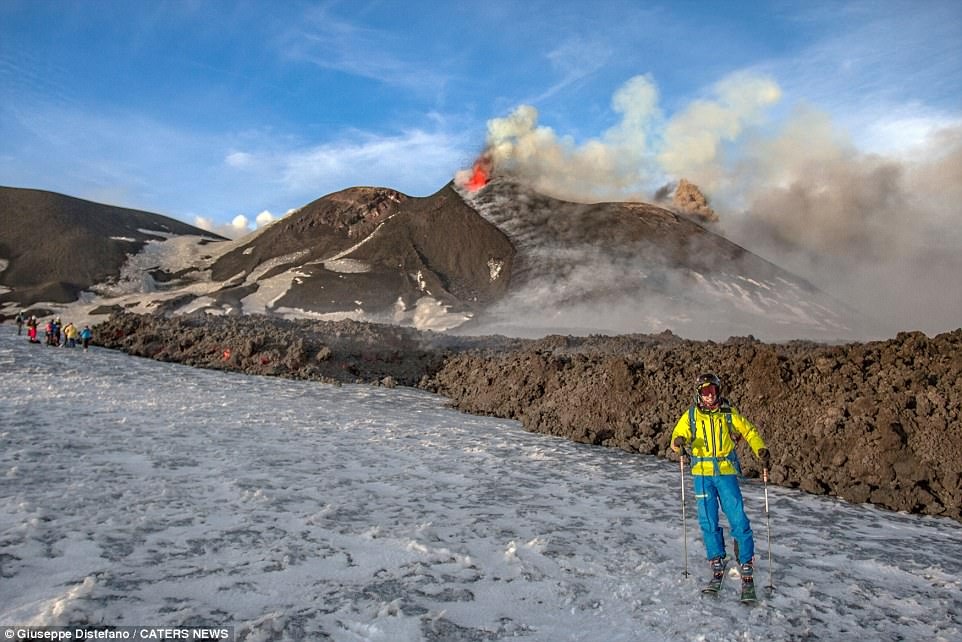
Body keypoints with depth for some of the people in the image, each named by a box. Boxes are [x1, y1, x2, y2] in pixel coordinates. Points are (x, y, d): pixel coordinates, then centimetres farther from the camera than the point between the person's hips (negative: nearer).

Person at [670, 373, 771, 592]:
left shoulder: (729, 413, 3)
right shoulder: (691, 415, 4)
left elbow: (749, 431, 10)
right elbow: (678, 435, 2)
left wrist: (761, 450, -7)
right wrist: (679, 442, -21)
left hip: (726, 472, -1)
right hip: (702, 474, 1)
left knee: (738, 519, -6)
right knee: (708, 522, 4)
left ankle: (746, 565, 5)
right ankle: (717, 564, 17)